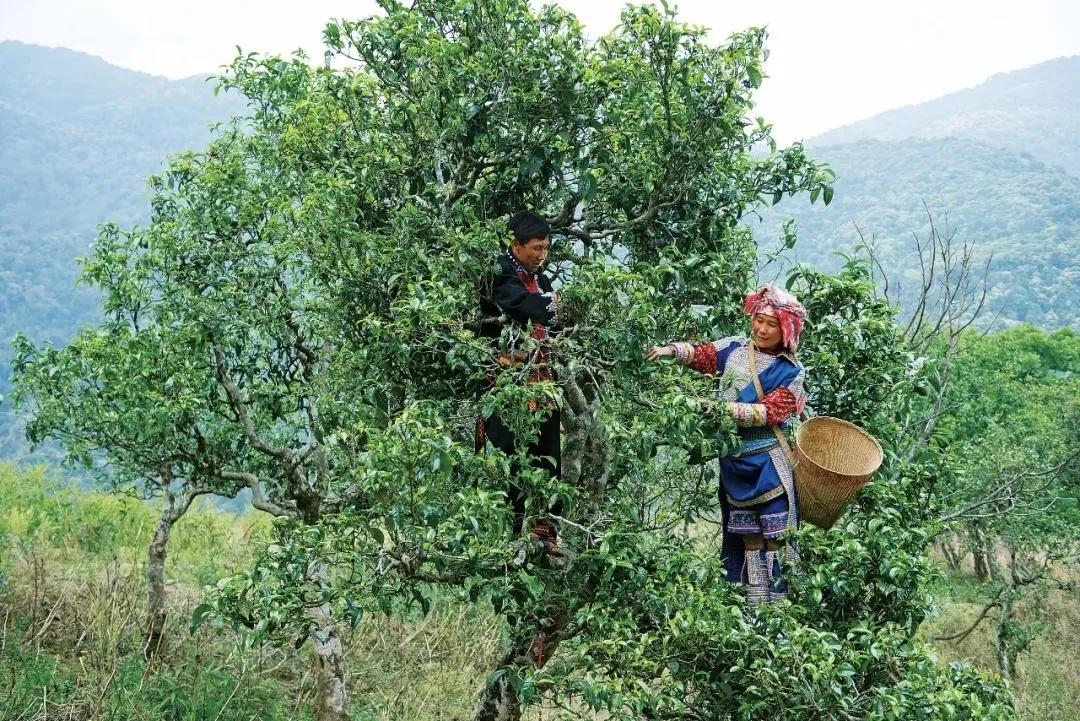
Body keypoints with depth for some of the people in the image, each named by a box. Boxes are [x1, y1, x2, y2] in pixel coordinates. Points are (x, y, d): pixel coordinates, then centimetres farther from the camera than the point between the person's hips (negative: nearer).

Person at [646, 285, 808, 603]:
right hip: (735, 458, 4)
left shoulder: (791, 372, -3)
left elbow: (769, 411, -13)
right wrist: (670, 350, -8)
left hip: (768, 462, -3)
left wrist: (727, 408, -23)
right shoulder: (735, 348, 8)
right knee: (747, 536, 8)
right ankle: (754, 605, 14)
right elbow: (701, 354, 12)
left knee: (774, 535, -5)